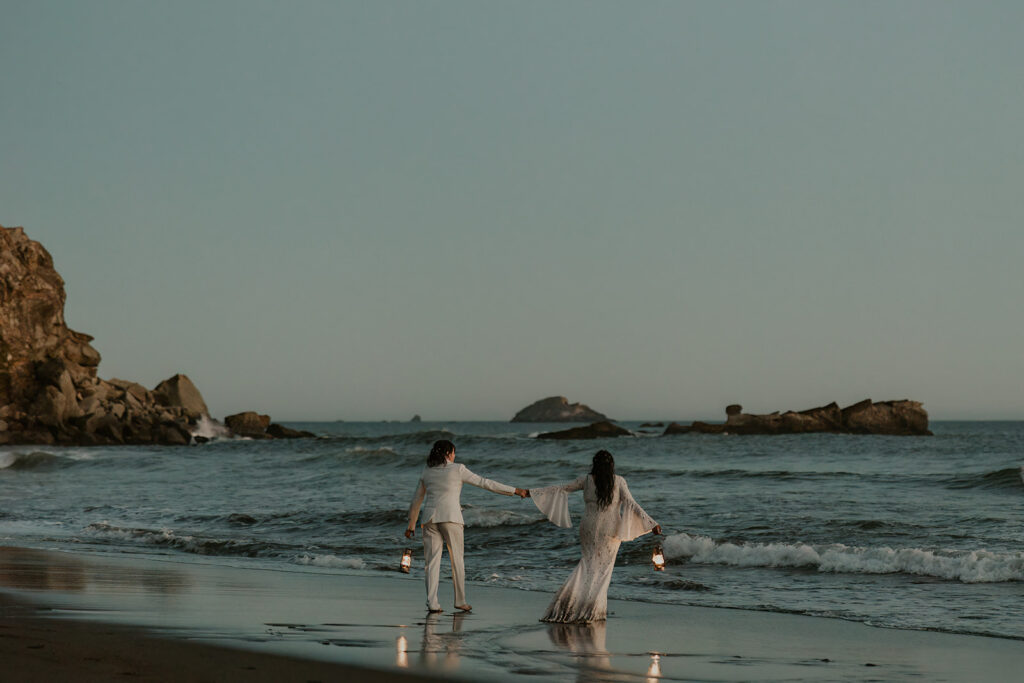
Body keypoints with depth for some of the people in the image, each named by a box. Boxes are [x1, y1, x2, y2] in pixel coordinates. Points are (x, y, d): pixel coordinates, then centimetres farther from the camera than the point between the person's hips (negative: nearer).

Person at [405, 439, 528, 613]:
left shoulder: (427, 472, 13)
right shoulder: (457, 469, 1)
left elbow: (417, 500, 17)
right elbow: (485, 483, 2)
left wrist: (411, 525, 26)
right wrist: (514, 491, 7)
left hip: (430, 518, 3)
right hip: (450, 517, -3)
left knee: (431, 561, 2)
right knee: (457, 559, 9)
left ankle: (432, 603, -7)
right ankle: (460, 600, 13)